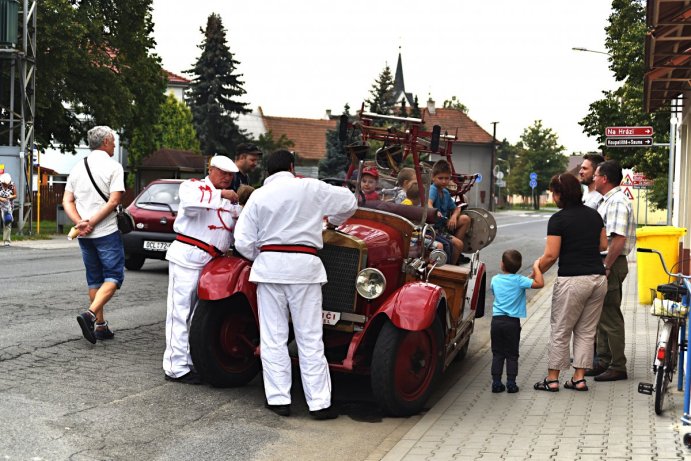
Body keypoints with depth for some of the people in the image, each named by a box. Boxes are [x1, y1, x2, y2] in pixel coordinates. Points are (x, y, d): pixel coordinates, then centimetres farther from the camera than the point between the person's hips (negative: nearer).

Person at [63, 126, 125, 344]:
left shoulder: (78, 167, 12)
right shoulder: (113, 166, -6)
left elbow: (67, 201, 6)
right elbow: (113, 201, -15)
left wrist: (80, 223, -6)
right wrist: (91, 224, -13)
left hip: (84, 235, 6)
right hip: (107, 232, -6)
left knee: (94, 279, 14)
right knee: (113, 276, -1)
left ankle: (100, 325, 15)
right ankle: (90, 314, -20)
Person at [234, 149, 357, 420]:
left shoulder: (258, 196, 4)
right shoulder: (311, 188, 2)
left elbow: (243, 241, -1)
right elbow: (349, 202, 14)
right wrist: (333, 222, 33)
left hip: (269, 266, 1)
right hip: (304, 266, -1)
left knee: (273, 337, 8)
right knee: (310, 338, 3)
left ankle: (279, 399, 10)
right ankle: (319, 403, 5)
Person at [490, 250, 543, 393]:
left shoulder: (495, 280, 3)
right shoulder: (519, 280, -9)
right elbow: (540, 283, -16)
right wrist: (536, 268, -3)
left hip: (496, 320, 3)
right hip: (512, 322, -3)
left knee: (497, 354, 9)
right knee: (512, 354, 8)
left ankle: (496, 383, 8)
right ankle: (511, 384, 7)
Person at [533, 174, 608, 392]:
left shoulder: (558, 219, -9)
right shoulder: (594, 215, 10)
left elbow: (551, 255, -12)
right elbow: (603, 245, 16)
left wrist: (537, 271, 3)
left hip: (572, 280, -6)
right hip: (598, 279, 6)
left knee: (560, 331, 5)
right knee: (586, 331, 13)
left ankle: (552, 379, 11)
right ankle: (579, 378, 15)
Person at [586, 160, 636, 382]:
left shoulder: (617, 202, -18)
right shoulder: (608, 201, 16)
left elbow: (619, 239, -26)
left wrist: (606, 266, -23)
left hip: (612, 265, -11)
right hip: (605, 264, 11)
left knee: (610, 318, -4)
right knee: (603, 316, 17)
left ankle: (618, 367, 5)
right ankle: (604, 362, 26)